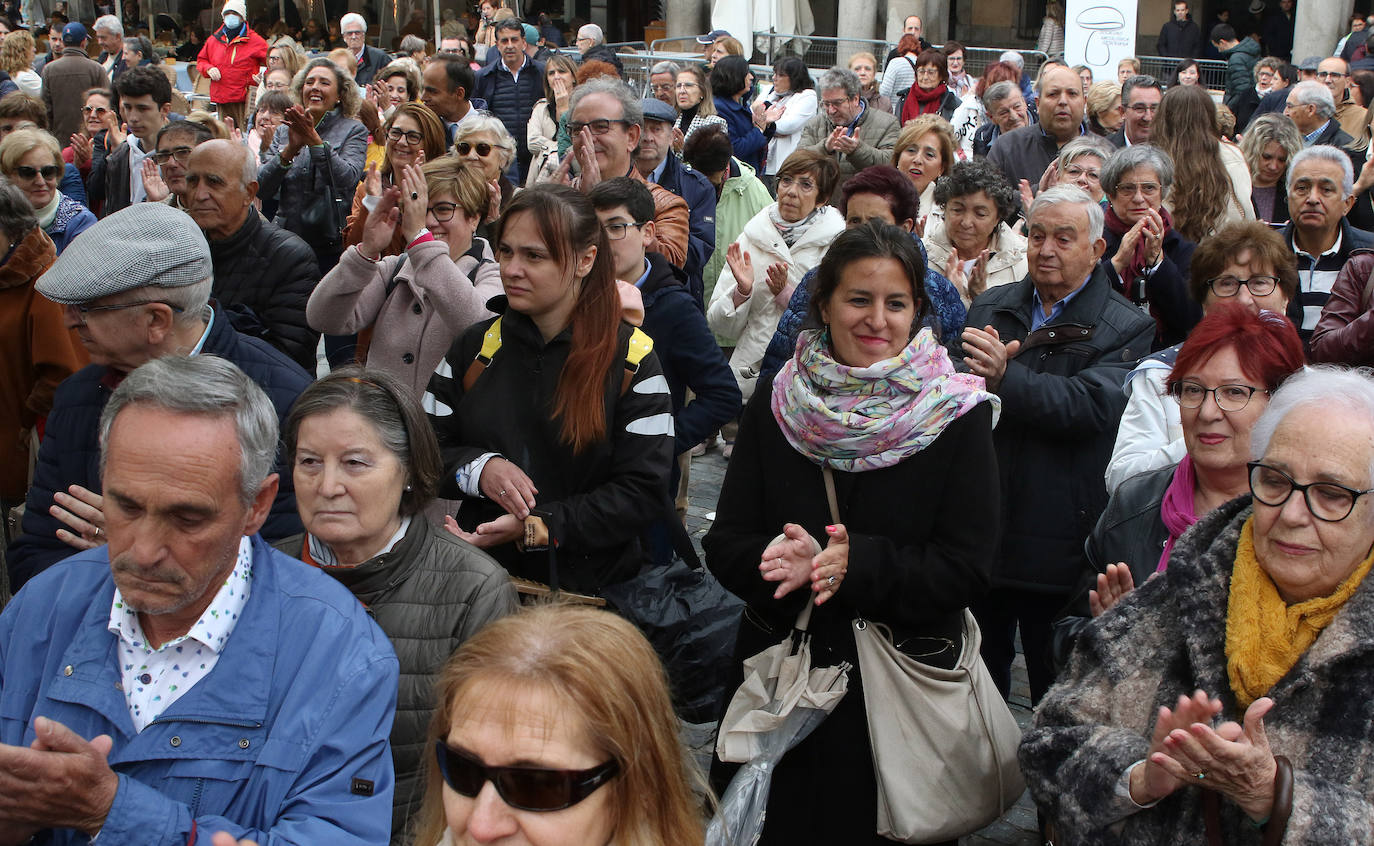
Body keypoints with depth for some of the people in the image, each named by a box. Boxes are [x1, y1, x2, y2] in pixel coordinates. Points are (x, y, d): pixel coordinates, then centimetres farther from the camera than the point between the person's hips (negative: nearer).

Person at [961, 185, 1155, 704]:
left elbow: (1091, 406, -20)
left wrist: (1006, 377, -32)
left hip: (1059, 543, -4)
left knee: (1057, 694, 9)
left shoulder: (1127, 329, -3)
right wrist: (974, 373, -22)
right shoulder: (989, 308, 12)